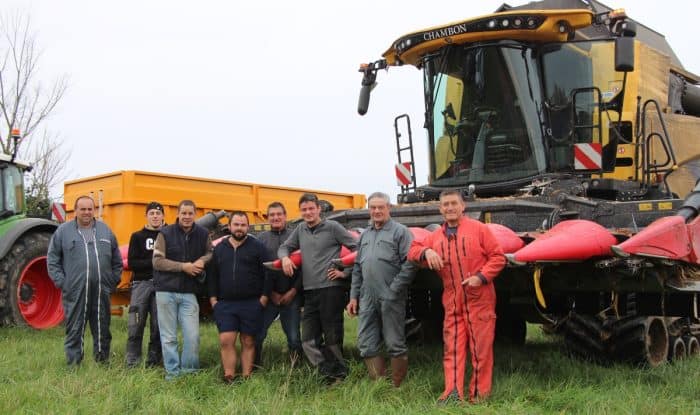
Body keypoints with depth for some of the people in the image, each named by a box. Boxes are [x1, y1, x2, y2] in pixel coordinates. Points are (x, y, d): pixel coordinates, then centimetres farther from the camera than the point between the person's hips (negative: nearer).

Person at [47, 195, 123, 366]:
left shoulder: (105, 230, 10)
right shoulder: (63, 231, 1)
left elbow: (117, 260, 16)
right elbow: (52, 259, 3)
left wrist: (114, 280, 8)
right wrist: (61, 282, -5)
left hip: (102, 292, 3)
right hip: (74, 293, -3)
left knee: (102, 330, 11)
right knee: (74, 330, 4)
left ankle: (103, 362, 23)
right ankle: (73, 364, 12)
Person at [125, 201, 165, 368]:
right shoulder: (137, 236, 7)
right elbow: (132, 263, -2)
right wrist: (153, 262, -11)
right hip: (141, 284, -1)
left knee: (158, 326, 2)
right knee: (135, 325, -5)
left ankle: (154, 361, 12)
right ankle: (132, 362, 2)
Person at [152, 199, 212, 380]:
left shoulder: (202, 234, 5)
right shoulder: (165, 233, -4)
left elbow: (211, 253, 18)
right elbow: (157, 262, -9)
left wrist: (203, 260, -5)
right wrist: (183, 266, -15)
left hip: (189, 293, 2)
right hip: (166, 292, -2)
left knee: (192, 336, -1)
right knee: (169, 336, 5)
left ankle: (189, 370, 15)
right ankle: (172, 372, 15)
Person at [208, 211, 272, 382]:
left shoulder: (258, 247, 1)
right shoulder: (219, 249, 11)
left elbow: (269, 272, -1)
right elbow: (212, 275, 14)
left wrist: (264, 296, -6)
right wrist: (213, 298, 5)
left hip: (251, 304, -2)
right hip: (225, 304, 2)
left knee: (248, 342, 4)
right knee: (226, 341, -6)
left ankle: (246, 378, 9)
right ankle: (229, 378, -2)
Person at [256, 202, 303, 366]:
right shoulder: (261, 238, 8)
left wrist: (294, 291, -5)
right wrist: (270, 292, -4)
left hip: (291, 296, 0)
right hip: (268, 296, 1)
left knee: (294, 337, 0)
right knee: (257, 334, -4)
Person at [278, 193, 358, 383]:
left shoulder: (332, 227, -1)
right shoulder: (300, 229, 15)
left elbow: (357, 247, -1)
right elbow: (284, 247, 26)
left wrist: (346, 271, -5)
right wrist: (285, 257, 4)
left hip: (331, 289, -6)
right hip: (310, 291, 6)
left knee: (332, 336, -1)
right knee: (308, 341, 1)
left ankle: (338, 373, 12)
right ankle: (332, 373, 6)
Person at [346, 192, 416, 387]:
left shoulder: (400, 232, -1)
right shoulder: (364, 235, 19)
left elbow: (409, 263, -10)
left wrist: (394, 290, -14)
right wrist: (353, 296, 14)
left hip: (391, 299, -6)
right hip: (367, 299, 6)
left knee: (395, 345, 1)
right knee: (366, 345, 5)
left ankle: (396, 388, 11)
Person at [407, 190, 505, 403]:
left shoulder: (478, 228, 1)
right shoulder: (436, 237, 13)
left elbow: (498, 256, -1)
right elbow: (413, 249, 13)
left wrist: (481, 277, -14)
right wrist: (426, 252, -9)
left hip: (479, 300, -3)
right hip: (452, 303, 4)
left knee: (481, 348, 1)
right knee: (452, 348, -1)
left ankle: (479, 394, 9)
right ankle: (453, 392, -2)